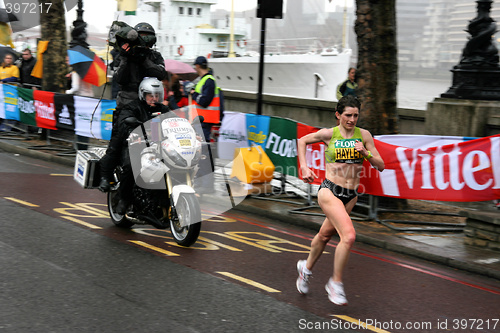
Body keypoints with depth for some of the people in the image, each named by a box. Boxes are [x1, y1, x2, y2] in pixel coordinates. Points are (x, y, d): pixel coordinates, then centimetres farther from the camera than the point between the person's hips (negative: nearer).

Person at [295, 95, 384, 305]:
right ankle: (335, 284, -5)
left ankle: (306, 268, 47)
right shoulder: (329, 134, -4)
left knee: (325, 235, 22)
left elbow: (380, 166, 3)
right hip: (330, 191, -4)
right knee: (349, 236, -21)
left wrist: (366, 153, -14)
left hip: (351, 195, 4)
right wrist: (304, 167, 4)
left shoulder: (364, 135, 2)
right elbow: (302, 141, 13)